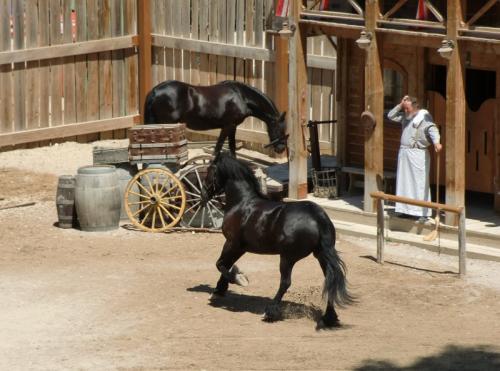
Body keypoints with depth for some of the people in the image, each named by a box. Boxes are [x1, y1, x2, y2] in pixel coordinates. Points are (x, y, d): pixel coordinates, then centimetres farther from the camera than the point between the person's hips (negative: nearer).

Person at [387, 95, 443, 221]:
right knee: (404, 182, 7)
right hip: (404, 153, 7)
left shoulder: (424, 116, -8)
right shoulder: (405, 116, 15)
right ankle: (406, 210, 12)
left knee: (419, 183, -7)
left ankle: (422, 212, -5)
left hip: (417, 154, -7)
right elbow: (391, 116, 23)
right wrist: (400, 105, 8)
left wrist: (436, 142, -39)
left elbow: (432, 129, -21)